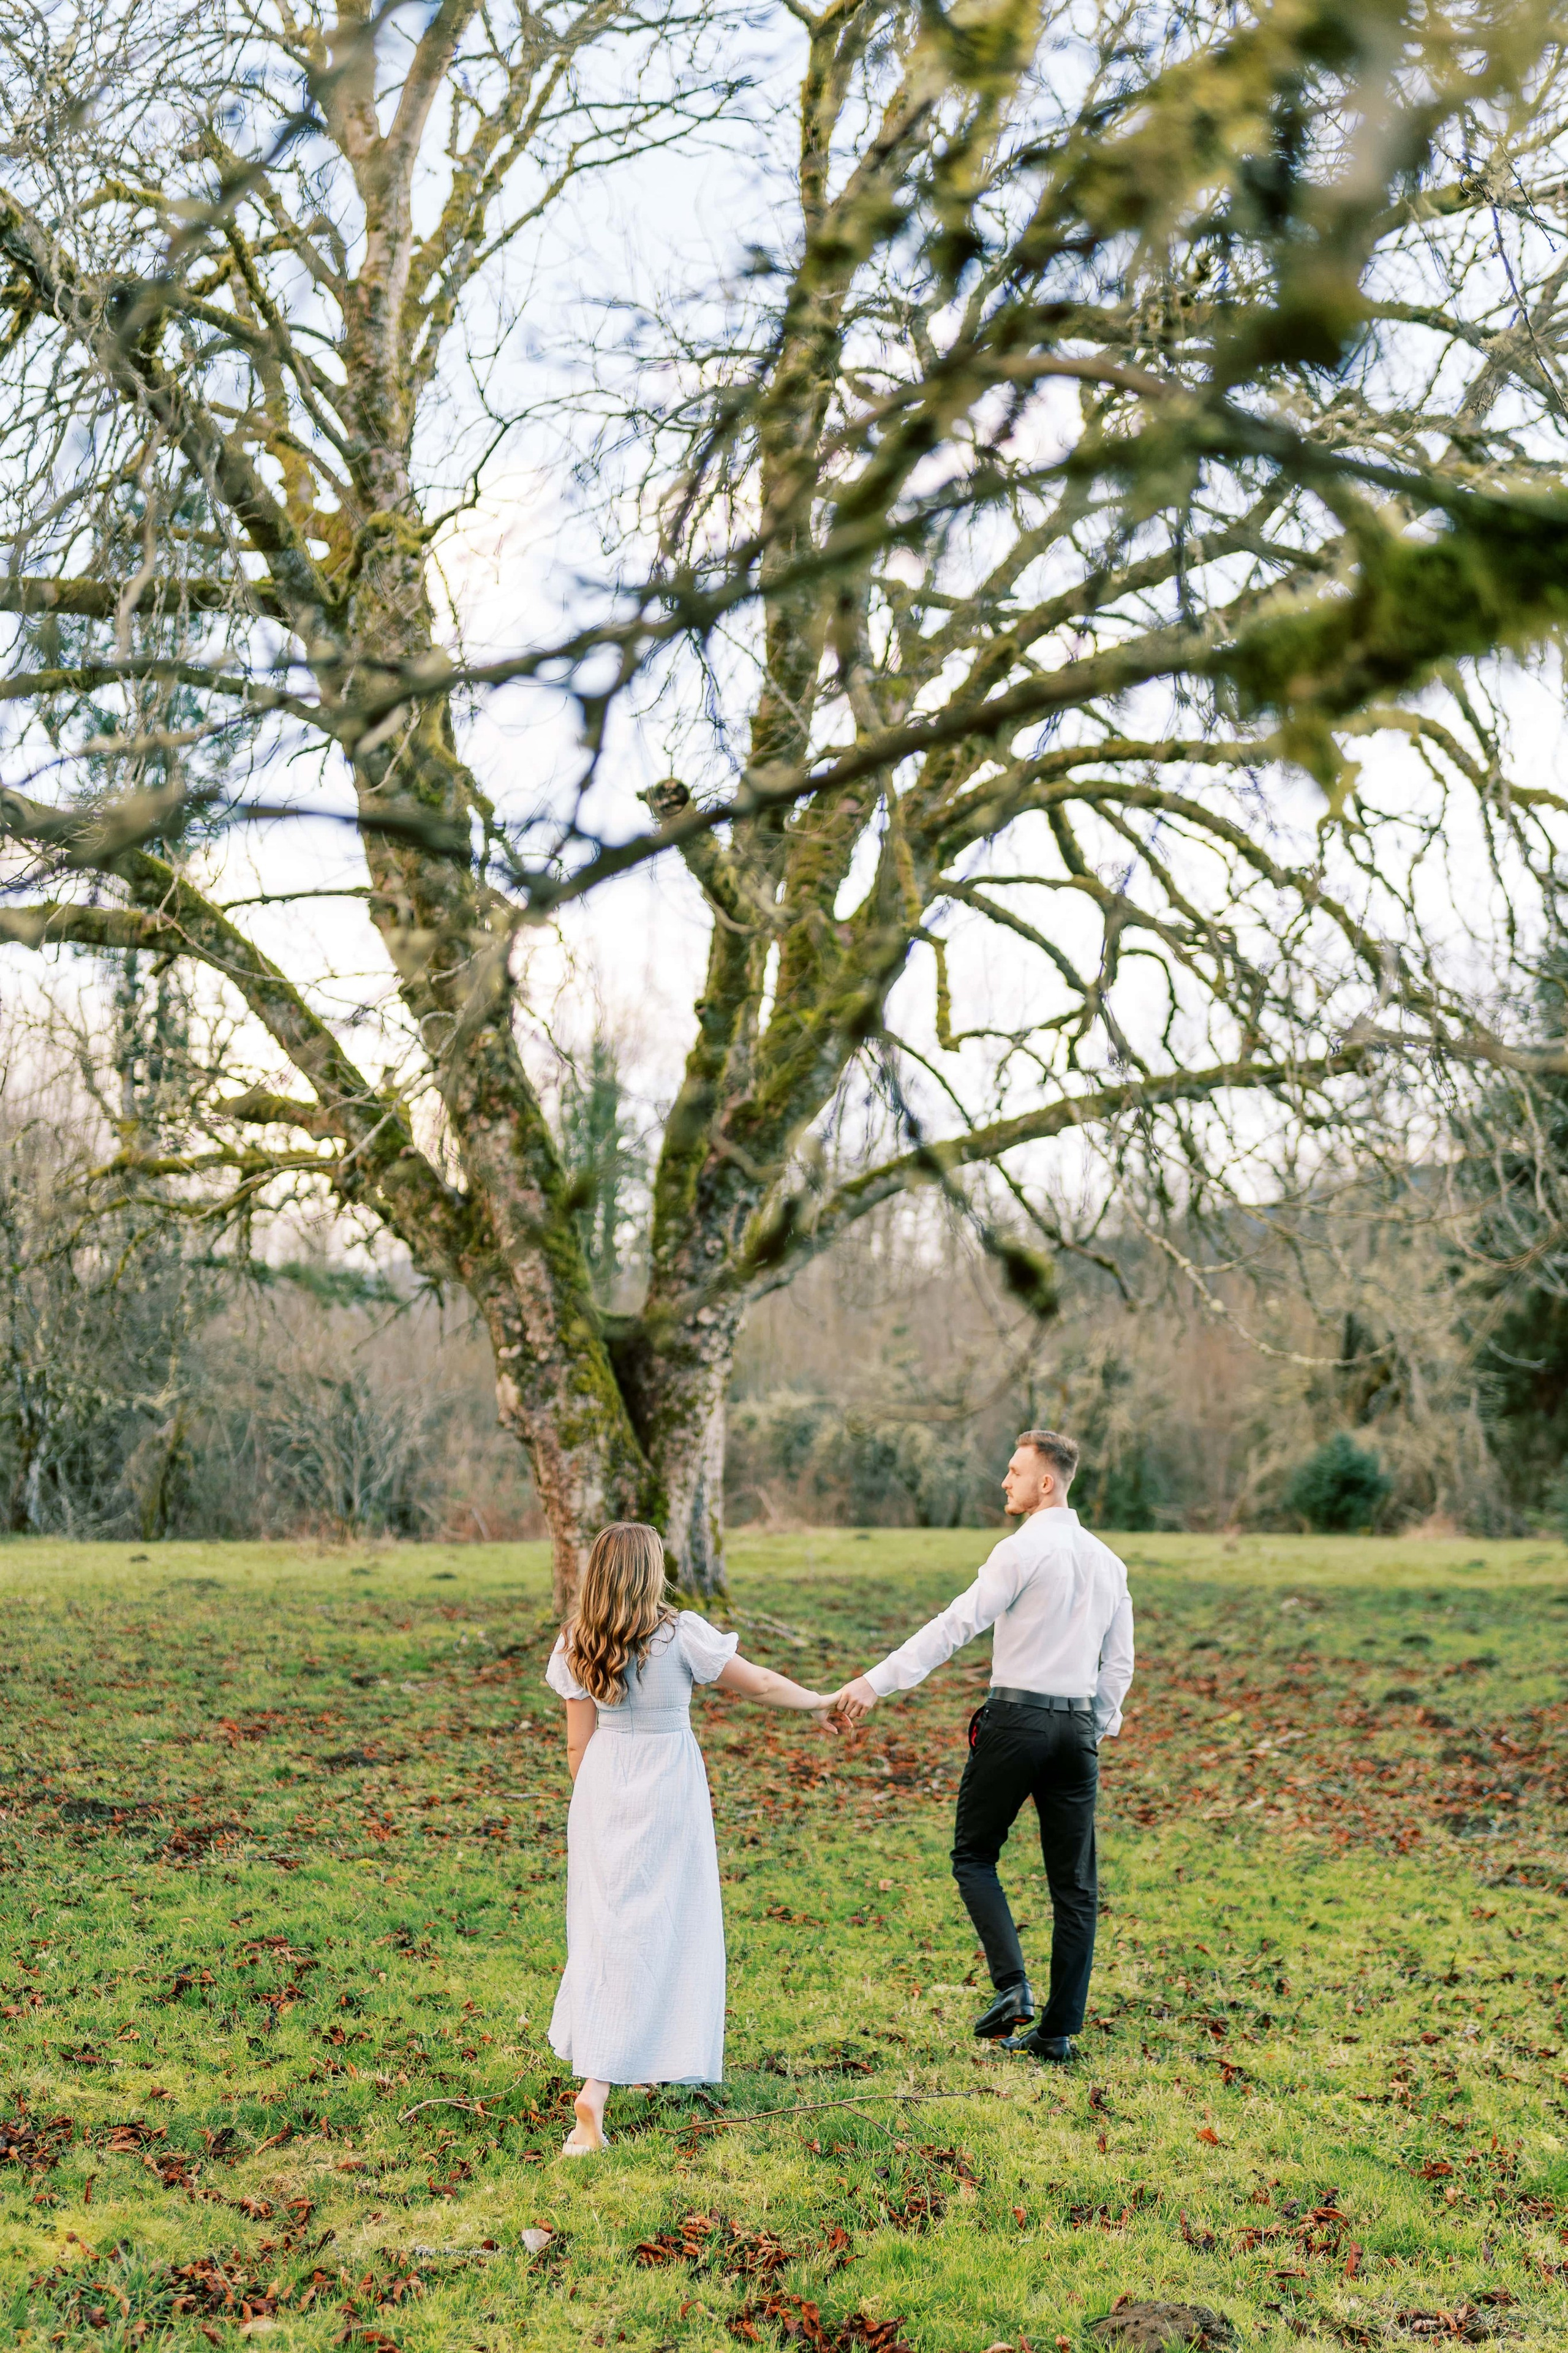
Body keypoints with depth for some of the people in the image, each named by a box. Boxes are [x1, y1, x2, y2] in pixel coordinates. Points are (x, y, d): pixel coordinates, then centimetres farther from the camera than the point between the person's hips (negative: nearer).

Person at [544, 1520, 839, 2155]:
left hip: (602, 1791, 4)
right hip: (666, 1788, -4)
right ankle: (596, 2090, -6)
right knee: (658, 1928, 1)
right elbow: (761, 1683, -5)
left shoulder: (577, 1645, -2)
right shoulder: (678, 1633, -14)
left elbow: (578, 1743, 4)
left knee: (604, 1923, 17)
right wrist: (821, 1703, 12)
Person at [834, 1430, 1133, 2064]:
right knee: (1074, 1881, 8)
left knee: (974, 1854, 10)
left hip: (1017, 1719, -6)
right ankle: (1059, 2030, 11)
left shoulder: (1024, 1550, -9)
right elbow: (1118, 1663, 15)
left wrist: (876, 1682, -17)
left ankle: (1011, 1984, -7)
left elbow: (956, 1625, -16)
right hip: (1079, 1726, 6)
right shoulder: (1108, 1562, 12)